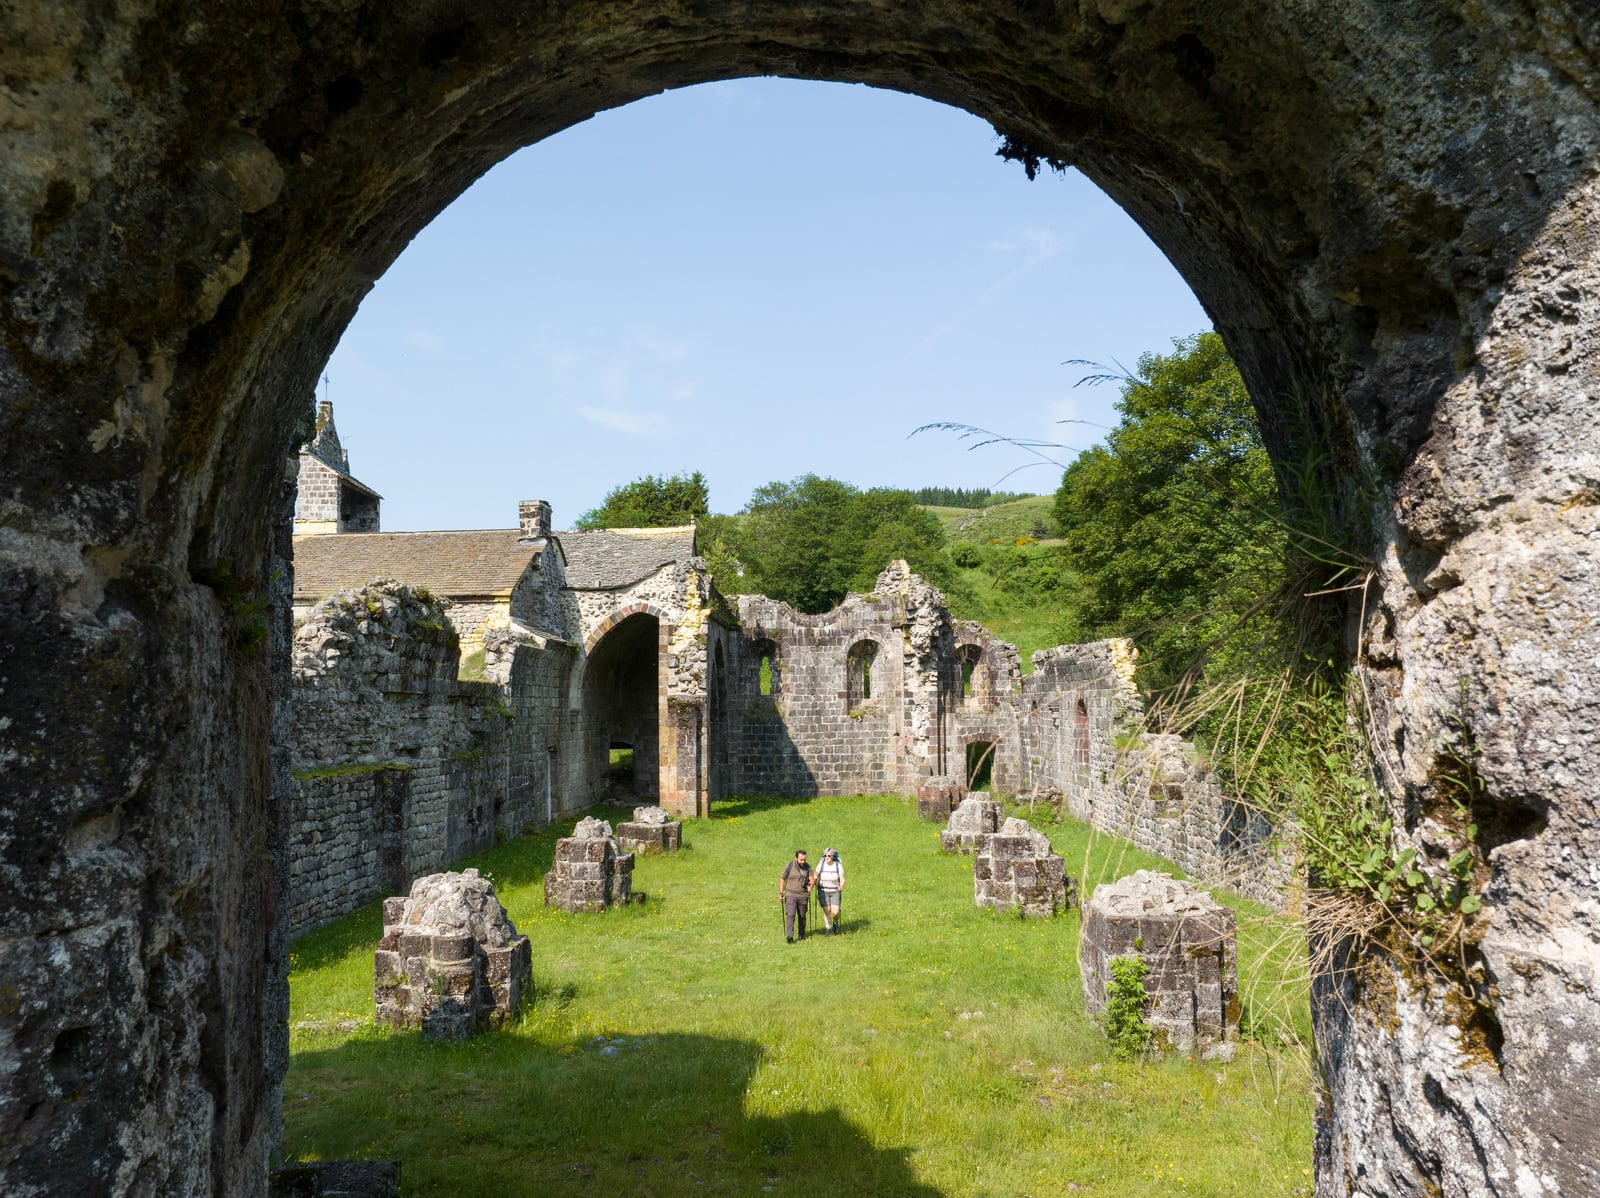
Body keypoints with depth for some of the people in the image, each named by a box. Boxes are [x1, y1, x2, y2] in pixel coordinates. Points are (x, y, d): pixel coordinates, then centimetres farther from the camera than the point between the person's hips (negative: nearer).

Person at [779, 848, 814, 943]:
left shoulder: (808, 867, 2)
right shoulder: (789, 867, -4)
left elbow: (812, 880, -2)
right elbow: (782, 879, 6)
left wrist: (811, 886, -24)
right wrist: (781, 892, 1)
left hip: (803, 896, 2)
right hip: (791, 895, -2)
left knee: (802, 916, 10)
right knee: (790, 915, -13)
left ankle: (802, 935, 26)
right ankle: (789, 937, -16)